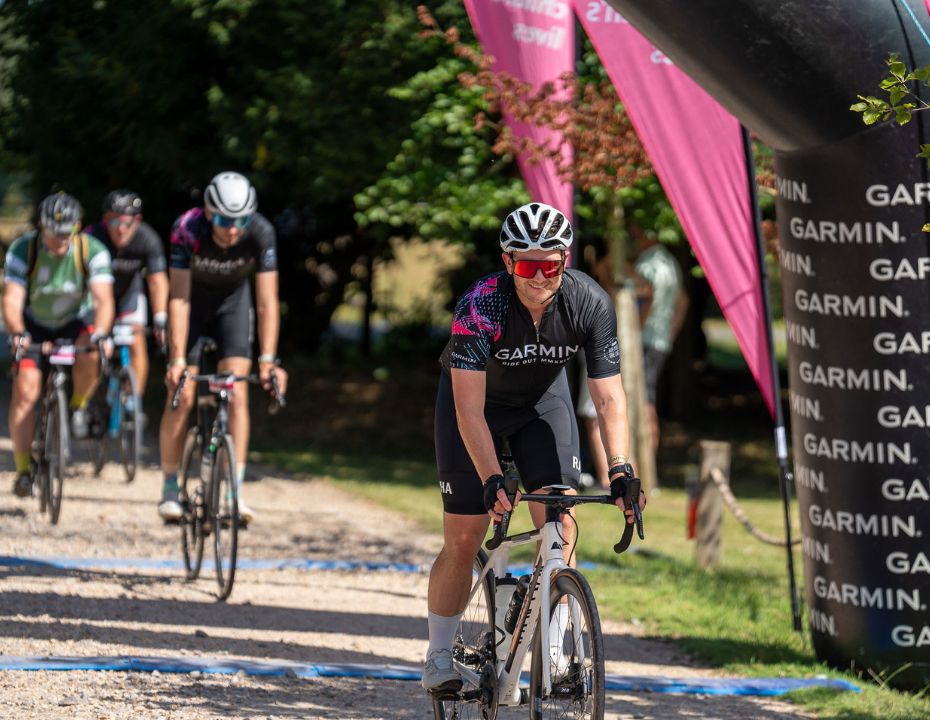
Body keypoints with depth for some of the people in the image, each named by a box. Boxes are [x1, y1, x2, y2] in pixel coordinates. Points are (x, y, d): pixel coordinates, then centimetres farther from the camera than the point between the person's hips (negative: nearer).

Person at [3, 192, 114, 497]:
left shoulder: (92, 251, -22)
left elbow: (103, 298, -30)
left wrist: (99, 333, -50)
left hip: (75, 322, 0)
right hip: (34, 325, 0)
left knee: (91, 355, -33)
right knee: (26, 388, -16)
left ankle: (78, 405, -3)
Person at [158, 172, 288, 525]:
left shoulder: (261, 233, -30)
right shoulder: (187, 229, -34)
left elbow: (267, 302, -29)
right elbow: (179, 299, -33)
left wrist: (268, 360, -37)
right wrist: (177, 360, -38)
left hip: (233, 301, 1)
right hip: (193, 300, -1)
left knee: (237, 394, -13)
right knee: (181, 397, -6)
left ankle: (234, 492, -13)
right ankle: (170, 490, 7)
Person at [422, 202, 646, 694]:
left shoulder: (590, 303, -28)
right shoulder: (481, 305, -35)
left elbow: (609, 397, -27)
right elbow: (470, 409, -38)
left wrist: (620, 470, -40)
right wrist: (492, 480, -48)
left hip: (543, 398, 2)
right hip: (476, 397, -2)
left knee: (559, 524, -14)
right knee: (463, 539, -4)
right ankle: (439, 660, 11)